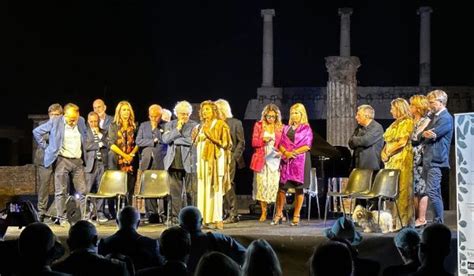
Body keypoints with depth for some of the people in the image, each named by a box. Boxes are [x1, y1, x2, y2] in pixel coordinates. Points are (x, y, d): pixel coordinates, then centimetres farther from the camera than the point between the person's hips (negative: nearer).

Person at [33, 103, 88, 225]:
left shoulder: (81, 121, 6)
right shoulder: (55, 122, -7)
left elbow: (85, 134, 27)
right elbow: (37, 132, 1)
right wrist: (46, 147, 0)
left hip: (78, 161, 4)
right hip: (62, 160, -4)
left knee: (83, 190, 3)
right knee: (61, 191, -2)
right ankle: (61, 218, 4)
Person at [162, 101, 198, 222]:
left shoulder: (194, 125, 5)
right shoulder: (170, 125, 14)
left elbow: (193, 140, -9)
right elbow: (165, 139, -1)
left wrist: (175, 139, -5)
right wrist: (177, 129, -8)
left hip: (189, 163, -2)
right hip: (174, 162, 2)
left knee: (191, 191, -3)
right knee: (175, 191, 4)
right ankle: (175, 216, 10)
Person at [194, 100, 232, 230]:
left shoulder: (220, 124, -1)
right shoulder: (202, 126, 18)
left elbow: (225, 143, -8)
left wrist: (211, 136, -16)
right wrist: (196, 136, 3)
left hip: (215, 160, -6)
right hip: (203, 160, 6)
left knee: (215, 189, -9)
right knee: (203, 189, 2)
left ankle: (217, 219, -9)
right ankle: (205, 218, 5)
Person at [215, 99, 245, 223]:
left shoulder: (235, 123, 2)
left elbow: (241, 142, 0)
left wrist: (234, 158, -9)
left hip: (230, 159, -4)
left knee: (228, 185, -9)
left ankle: (233, 214, -3)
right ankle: (226, 213, 8)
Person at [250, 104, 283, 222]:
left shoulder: (280, 127, 8)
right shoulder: (259, 125, 8)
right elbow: (254, 142, 4)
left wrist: (281, 152, -11)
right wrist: (263, 140, -15)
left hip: (274, 159, 0)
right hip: (261, 159, 0)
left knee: (275, 185, -10)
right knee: (262, 184, -3)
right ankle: (263, 213, 4)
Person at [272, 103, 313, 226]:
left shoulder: (306, 128, 3)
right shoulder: (286, 128, 14)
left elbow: (307, 146, -6)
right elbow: (281, 144, 9)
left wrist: (293, 152, -14)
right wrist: (286, 152, -11)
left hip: (300, 160, -3)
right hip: (286, 160, 3)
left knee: (299, 188, 0)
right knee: (282, 187, -2)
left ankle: (296, 216, 5)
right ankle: (278, 214, 4)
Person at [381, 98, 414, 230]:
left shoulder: (407, 122, -5)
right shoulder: (395, 124, 22)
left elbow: (402, 142, -15)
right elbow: (388, 141, 23)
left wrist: (389, 151, -6)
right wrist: (384, 152, 5)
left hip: (402, 159, -9)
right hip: (391, 160, 9)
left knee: (400, 189, -10)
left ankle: (401, 221, -9)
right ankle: (392, 219, 3)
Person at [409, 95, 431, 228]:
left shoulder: (426, 121, -6)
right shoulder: (412, 121, 17)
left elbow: (416, 137, -16)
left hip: (420, 158, -8)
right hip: (411, 158, 8)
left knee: (421, 188, -5)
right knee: (413, 188, 9)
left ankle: (422, 218, -1)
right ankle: (415, 216, 15)